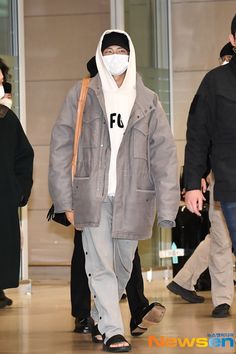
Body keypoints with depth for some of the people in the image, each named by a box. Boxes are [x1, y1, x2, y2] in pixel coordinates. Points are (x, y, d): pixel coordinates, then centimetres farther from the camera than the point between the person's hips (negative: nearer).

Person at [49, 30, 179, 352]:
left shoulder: (147, 101, 7)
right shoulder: (82, 95, 3)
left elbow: (164, 154, 3)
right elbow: (61, 147, 2)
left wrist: (167, 206, -5)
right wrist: (65, 199, -5)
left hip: (132, 198, 2)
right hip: (93, 196, -2)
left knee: (123, 265, 11)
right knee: (101, 265, -8)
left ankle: (101, 314, 34)